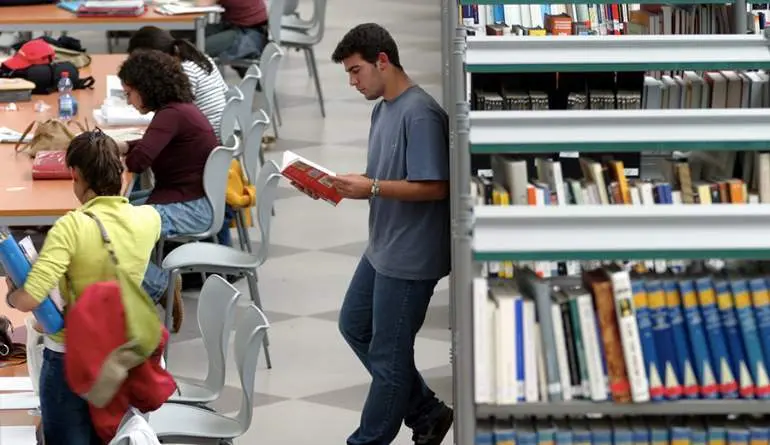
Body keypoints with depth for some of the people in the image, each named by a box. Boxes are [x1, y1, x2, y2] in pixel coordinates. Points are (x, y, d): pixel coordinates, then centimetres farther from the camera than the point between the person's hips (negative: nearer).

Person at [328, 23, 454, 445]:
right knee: (354, 326, 21)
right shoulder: (382, 109, 9)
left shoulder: (420, 114, -21)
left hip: (410, 257, -11)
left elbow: (434, 187, -25)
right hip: (382, 249, 11)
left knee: (388, 355, 3)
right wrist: (346, 185, -1)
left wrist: (371, 189, -23)